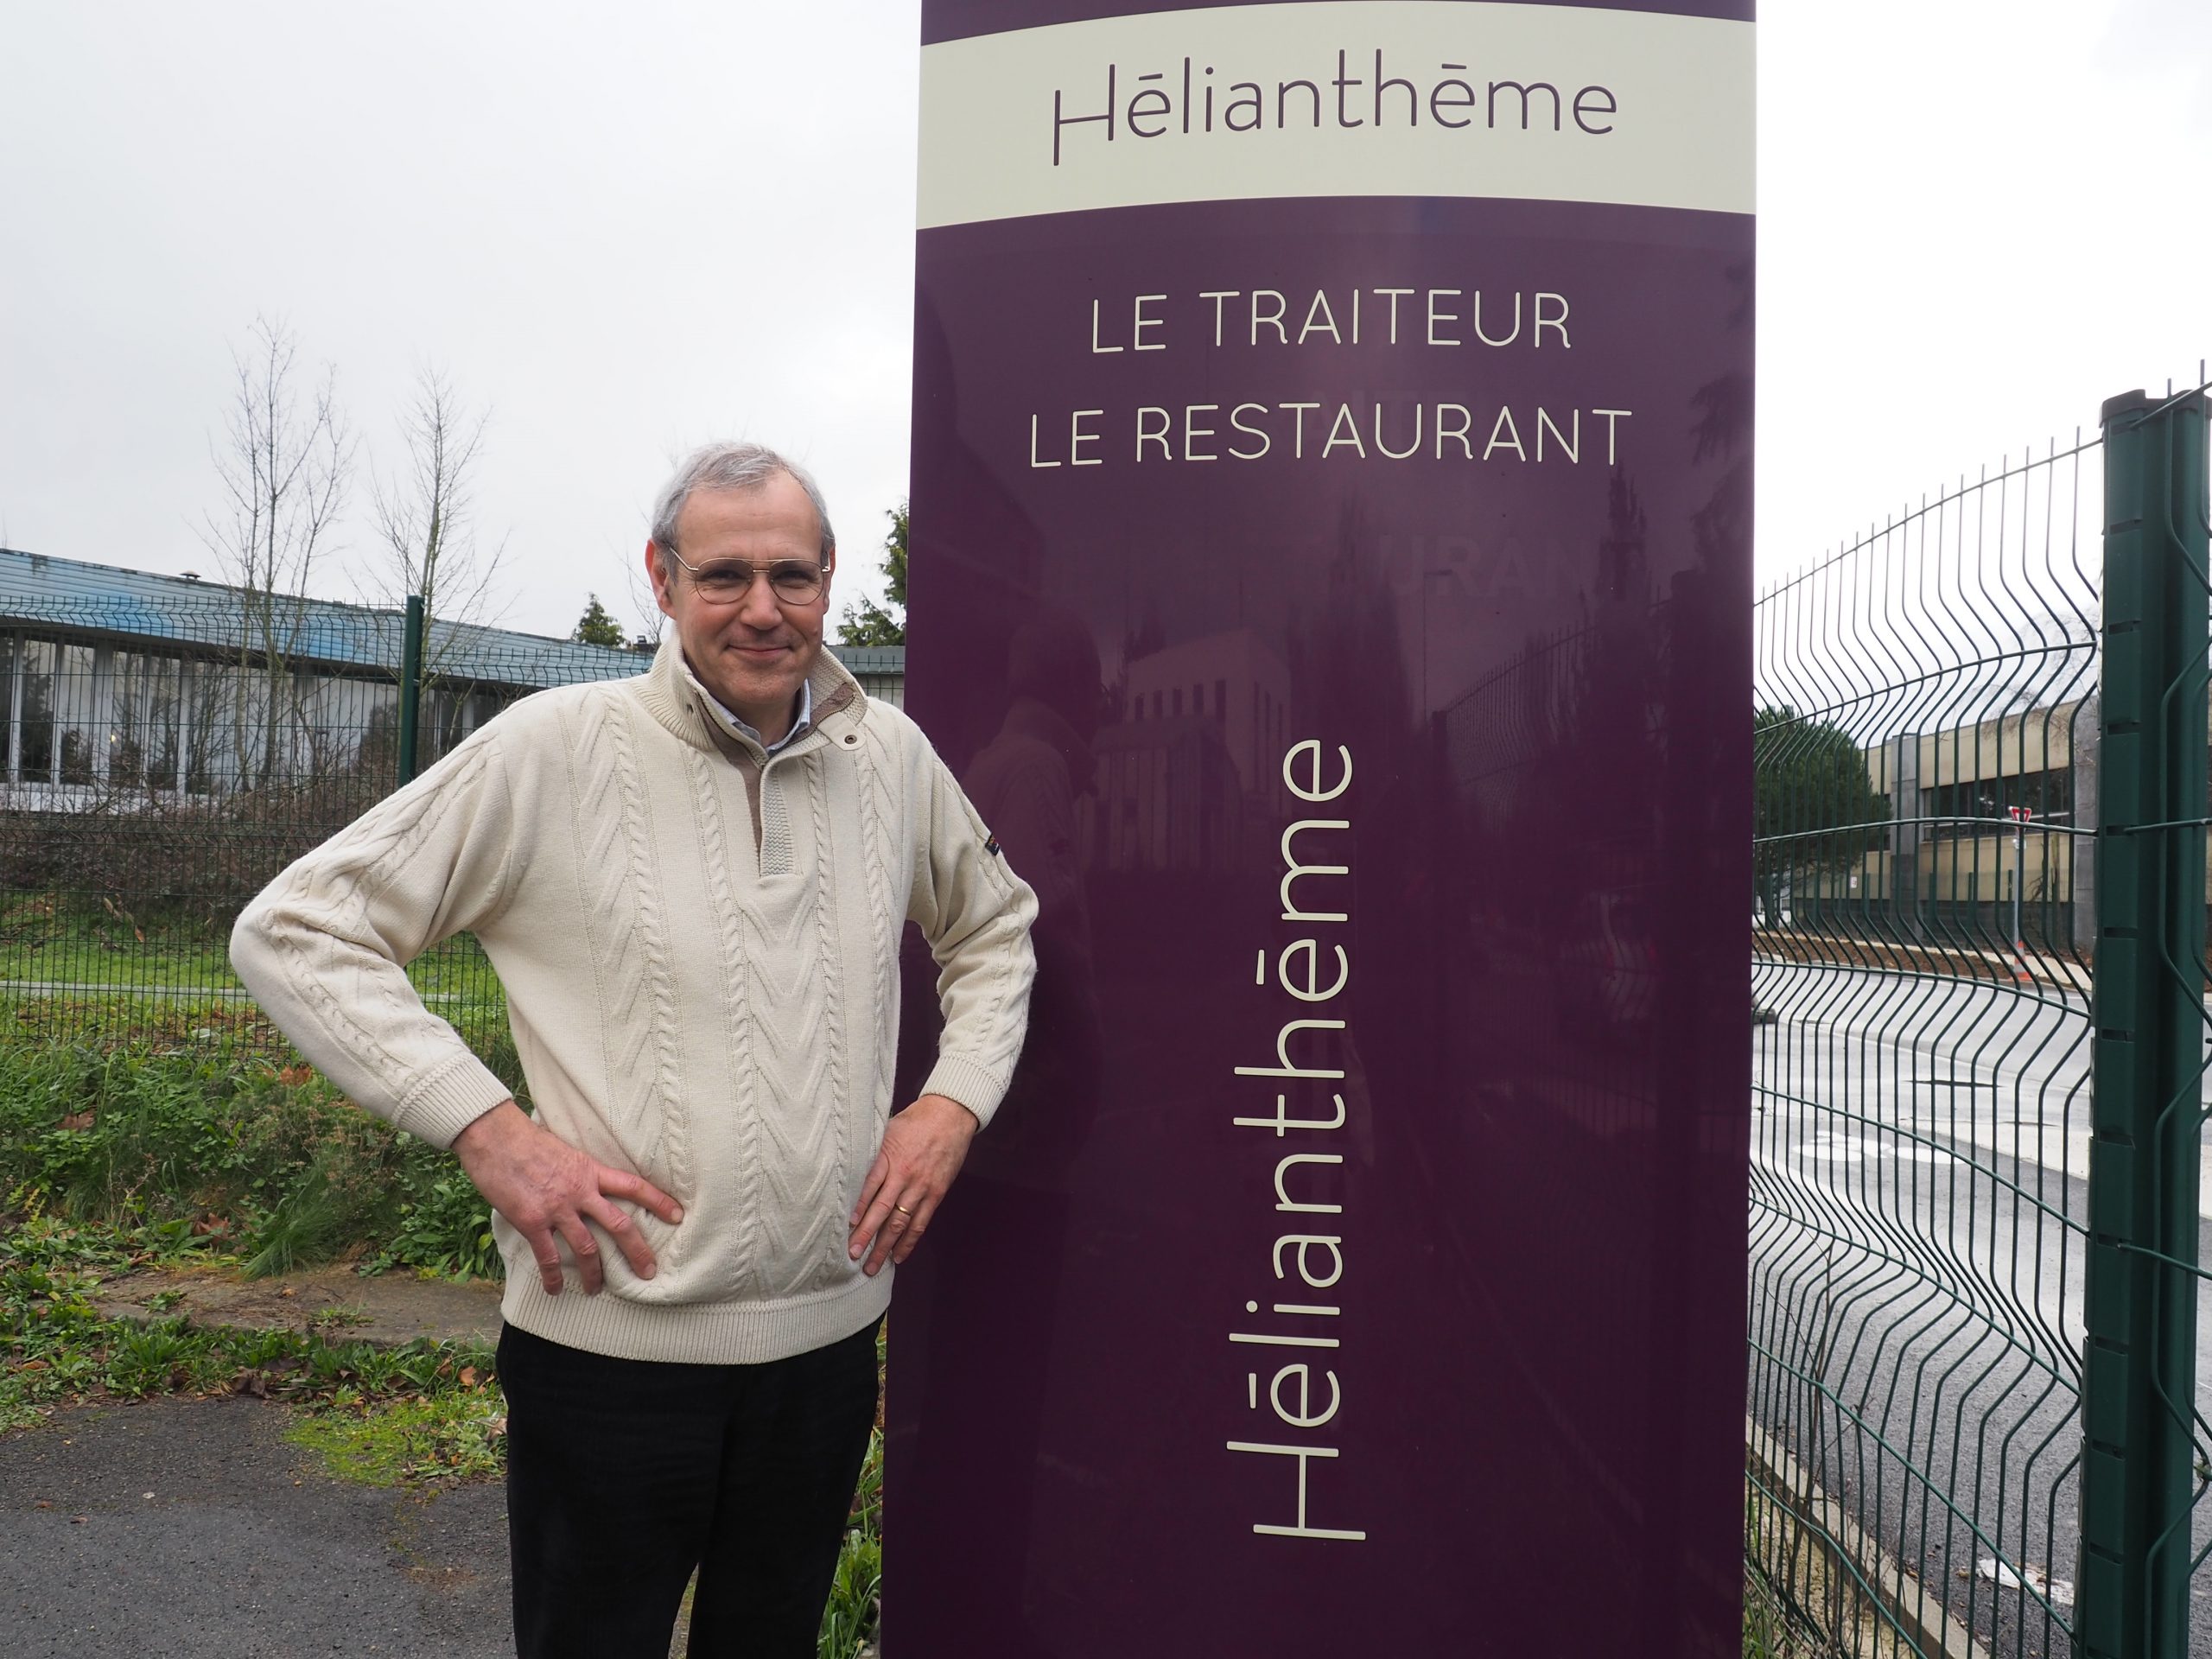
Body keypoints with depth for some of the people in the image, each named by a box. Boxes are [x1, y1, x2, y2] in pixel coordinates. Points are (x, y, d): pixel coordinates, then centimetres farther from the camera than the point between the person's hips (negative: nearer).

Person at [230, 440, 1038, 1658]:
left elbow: (995, 928, 17)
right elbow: (294, 932, -8)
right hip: (609, 1341, -3)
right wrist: (488, 1127, -17)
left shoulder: (890, 755, 1)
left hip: (830, 1331, 4)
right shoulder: (555, 749, -11)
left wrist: (953, 1102, 2)